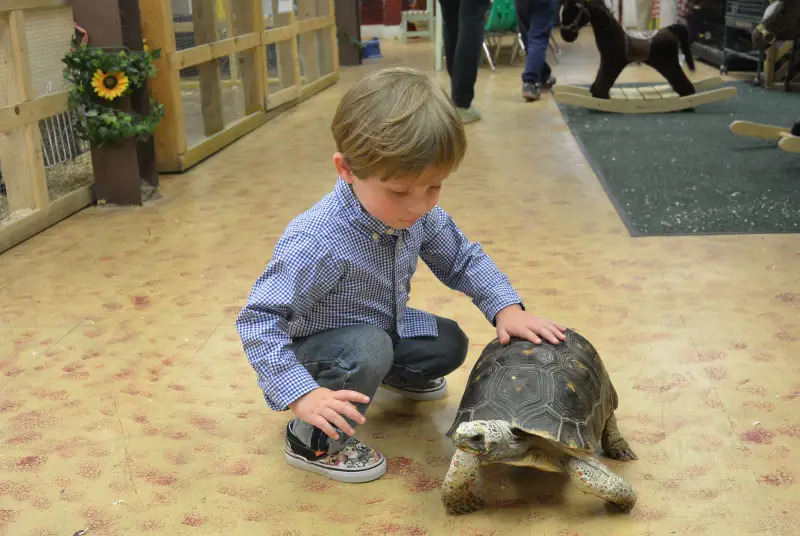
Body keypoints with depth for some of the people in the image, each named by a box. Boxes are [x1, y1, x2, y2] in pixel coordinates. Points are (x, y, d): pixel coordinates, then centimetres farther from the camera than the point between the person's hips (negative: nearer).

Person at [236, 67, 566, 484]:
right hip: (307, 350, -7)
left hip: (382, 328, 7)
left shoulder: (421, 215, -17)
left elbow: (463, 261, 0)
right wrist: (304, 395, -45)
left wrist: (506, 308, -15)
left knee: (449, 345, 3)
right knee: (367, 348, -34)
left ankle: (390, 374, 35)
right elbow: (259, 321, -36)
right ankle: (314, 443, -8)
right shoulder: (316, 242, -38)